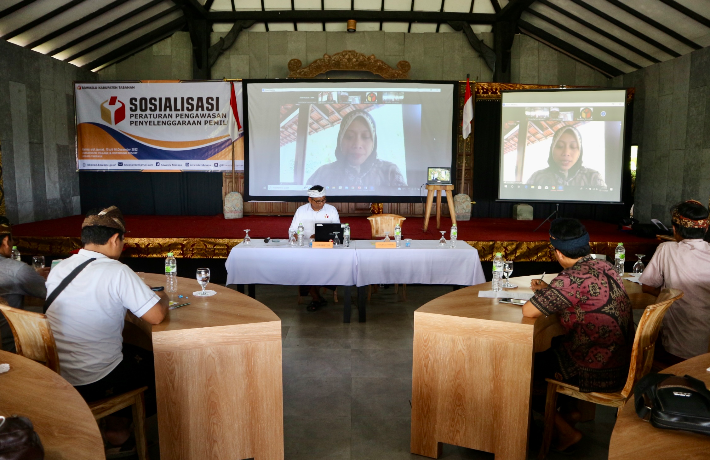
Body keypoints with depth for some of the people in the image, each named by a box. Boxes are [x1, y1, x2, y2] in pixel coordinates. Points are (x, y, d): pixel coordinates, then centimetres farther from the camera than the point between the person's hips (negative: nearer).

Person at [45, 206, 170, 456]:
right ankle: (118, 429, 27)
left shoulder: (58, 269, 1)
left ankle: (115, 424, 27)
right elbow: (156, 316, -21)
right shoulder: (117, 272, -21)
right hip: (94, 383, -7)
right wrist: (162, 298, 0)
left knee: (134, 352, 25)